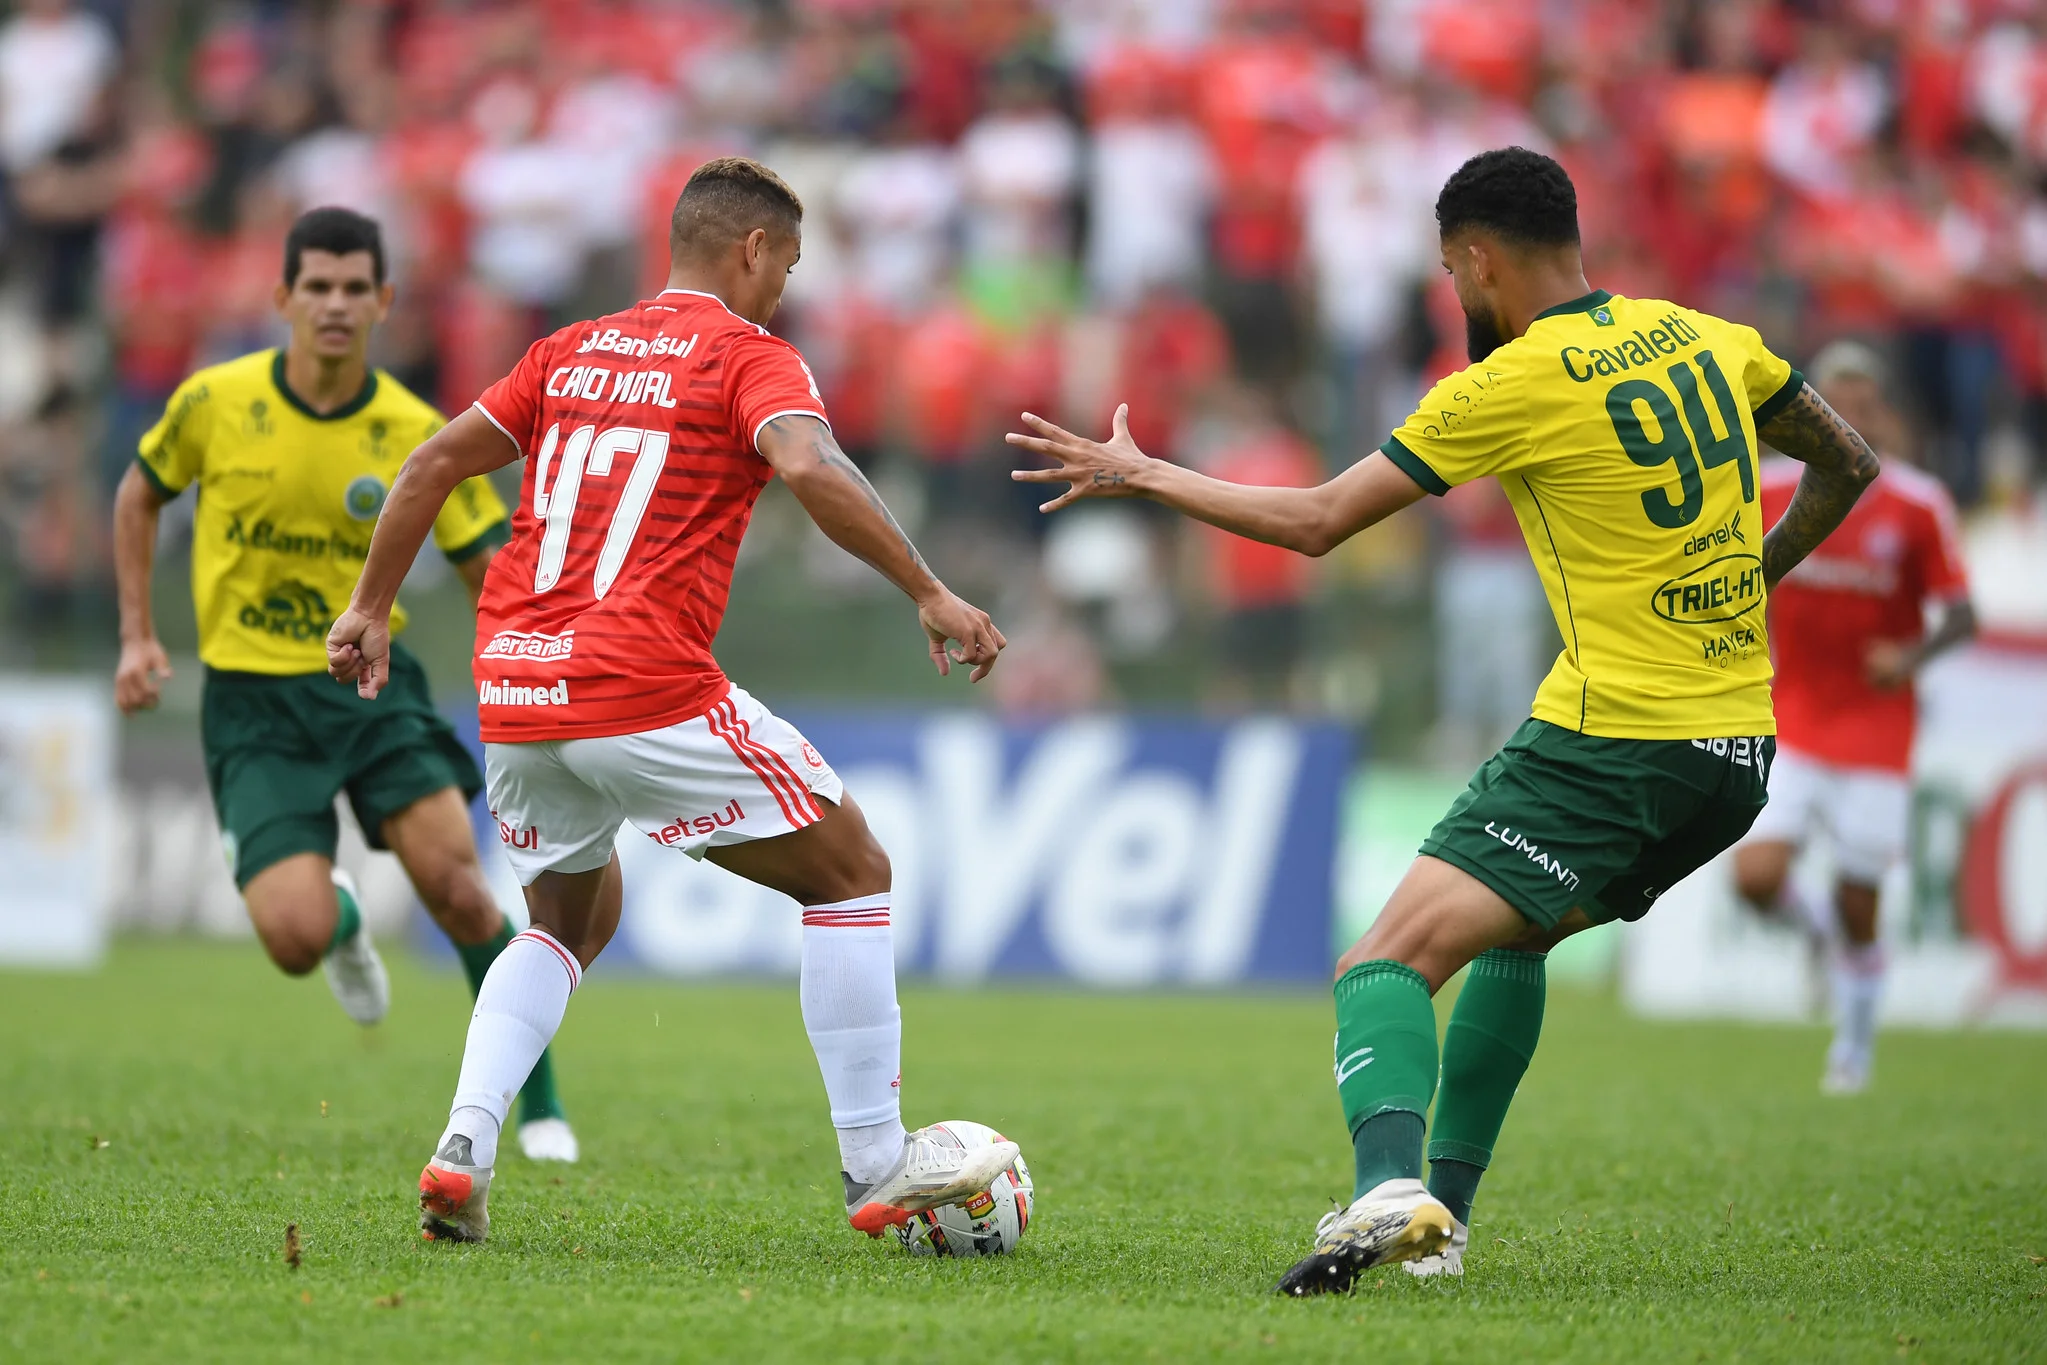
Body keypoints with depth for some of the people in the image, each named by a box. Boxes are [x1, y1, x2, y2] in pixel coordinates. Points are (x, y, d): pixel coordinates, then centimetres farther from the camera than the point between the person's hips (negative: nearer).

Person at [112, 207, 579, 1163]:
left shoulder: (415, 435, -6)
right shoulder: (216, 402, -7)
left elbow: (490, 569, -1)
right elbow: (140, 495, 13)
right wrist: (137, 638, 7)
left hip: (369, 682, 1)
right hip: (252, 701, -1)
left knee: (455, 885, -18)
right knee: (298, 939, -16)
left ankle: (538, 1103, 2)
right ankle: (341, 916, 26)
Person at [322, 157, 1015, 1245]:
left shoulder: (570, 352, 20)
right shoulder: (750, 358, 1)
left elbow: (433, 464, 19)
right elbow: (809, 467, -19)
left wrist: (370, 610, 26)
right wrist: (928, 595, -17)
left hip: (512, 691, 7)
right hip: (649, 693, -7)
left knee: (573, 918, 27)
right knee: (851, 872, 9)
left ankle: (462, 1148, 6)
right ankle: (877, 1168, 7)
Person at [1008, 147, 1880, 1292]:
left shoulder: (1513, 383, -9)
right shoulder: (1706, 340, 10)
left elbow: (1317, 521, -5)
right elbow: (1848, 467, 20)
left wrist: (1139, 475, 7)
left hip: (1609, 739, -8)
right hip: (1740, 752, 8)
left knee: (1387, 965, -15)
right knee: (1513, 938, 28)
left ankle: (1393, 1187, -41)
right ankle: (1444, 1214, 22)